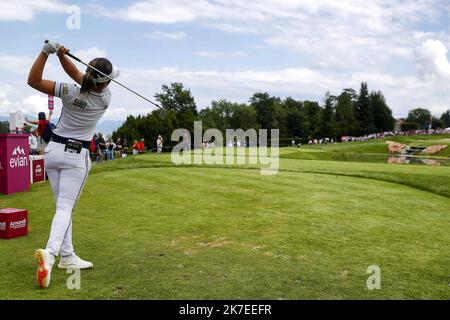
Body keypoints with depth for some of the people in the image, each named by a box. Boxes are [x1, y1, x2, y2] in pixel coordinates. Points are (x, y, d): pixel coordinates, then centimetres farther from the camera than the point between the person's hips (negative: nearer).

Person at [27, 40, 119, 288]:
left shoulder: (70, 92, -12)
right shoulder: (105, 98, -10)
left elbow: (33, 80, -9)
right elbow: (79, 78, 1)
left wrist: (46, 52, -16)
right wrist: (61, 54, -7)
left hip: (53, 151, 3)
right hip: (77, 156, -3)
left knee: (63, 205, 12)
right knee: (65, 208, -6)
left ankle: (67, 256, 16)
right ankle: (50, 252, -29)